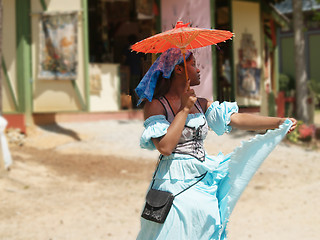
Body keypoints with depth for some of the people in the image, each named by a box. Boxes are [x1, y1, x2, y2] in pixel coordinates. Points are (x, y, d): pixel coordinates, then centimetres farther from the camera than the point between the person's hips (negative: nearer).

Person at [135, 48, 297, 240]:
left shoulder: (200, 104, 12)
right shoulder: (156, 105, -7)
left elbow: (237, 119, 3)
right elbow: (165, 147, -19)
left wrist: (279, 122, -6)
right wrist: (184, 109, -14)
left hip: (204, 183, 6)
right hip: (175, 183, -6)